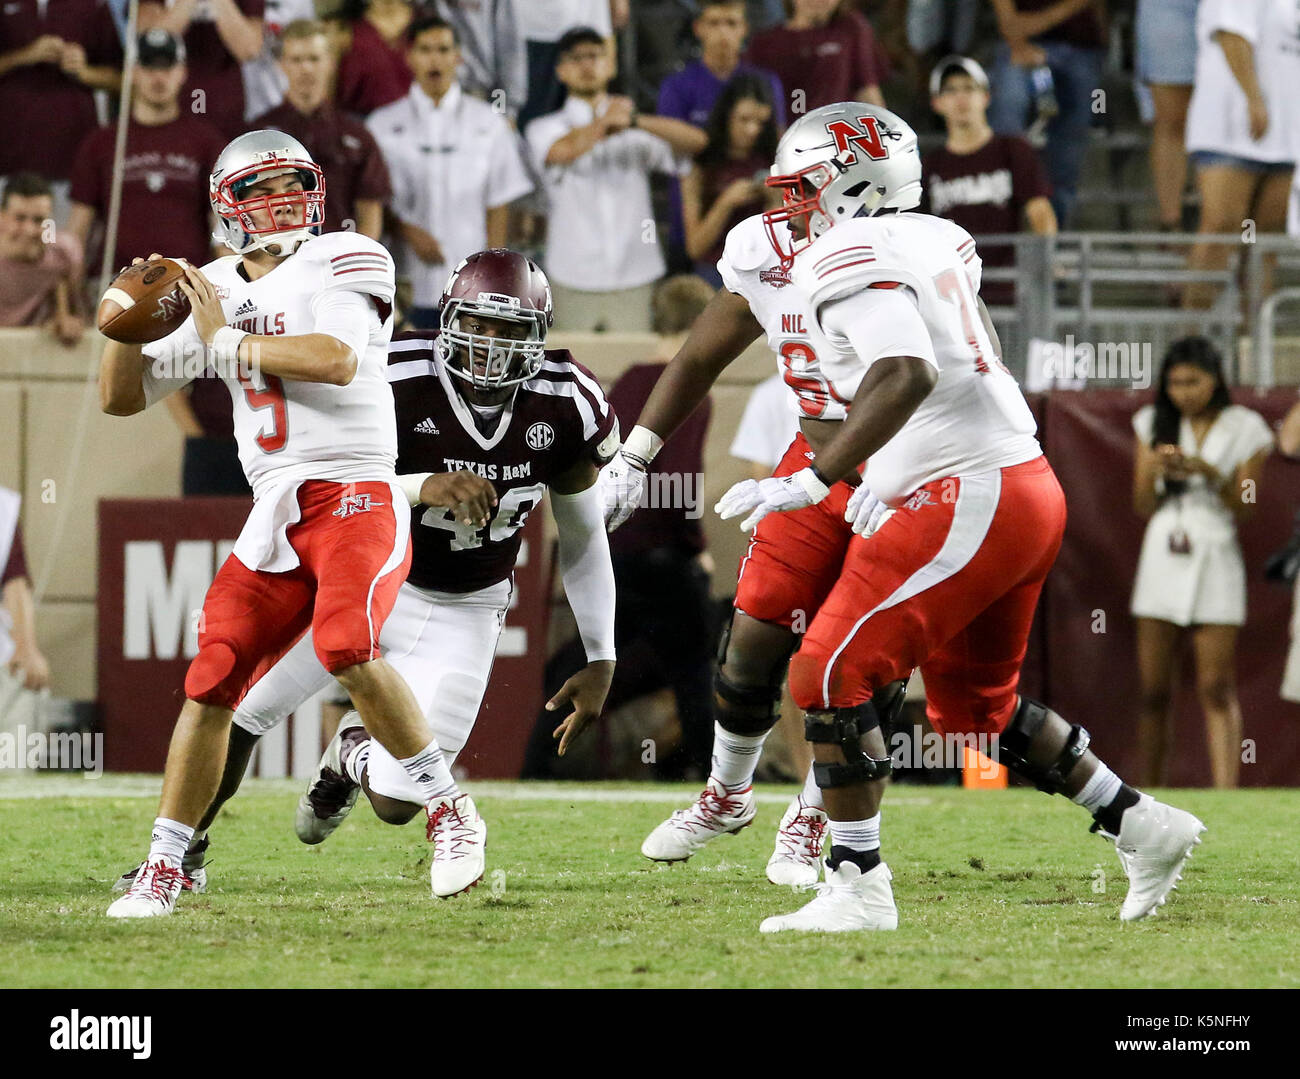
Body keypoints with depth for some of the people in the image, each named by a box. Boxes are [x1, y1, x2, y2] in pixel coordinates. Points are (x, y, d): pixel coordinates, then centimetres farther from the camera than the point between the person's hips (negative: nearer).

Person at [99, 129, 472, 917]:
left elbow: (338, 358, -21)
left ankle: (450, 809, -11)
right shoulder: (216, 293, 15)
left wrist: (226, 343, -11)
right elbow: (122, 398, 19)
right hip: (277, 516, 5)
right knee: (212, 680, -3)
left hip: (358, 495, -5)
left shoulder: (339, 262, -1)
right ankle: (164, 868, 7)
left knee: (347, 648, -28)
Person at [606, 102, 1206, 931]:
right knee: (977, 702, 24)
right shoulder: (935, 242, 15)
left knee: (833, 678, -7)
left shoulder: (851, 258, -12)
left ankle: (858, 887, -6)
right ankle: (1143, 826, 26)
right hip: (1027, 485, 10)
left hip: (966, 502, -10)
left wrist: (812, 483, -30)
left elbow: (908, 374, -27)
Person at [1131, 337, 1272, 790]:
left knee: (1216, 689, -10)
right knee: (1154, 691, 2)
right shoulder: (1152, 424, 9)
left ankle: (1225, 797, -16)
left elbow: (1243, 507, -1)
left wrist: (1211, 474, -17)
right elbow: (1143, 507, 9)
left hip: (1215, 561, -3)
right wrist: (1155, 470, -11)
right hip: (1161, 560, 3)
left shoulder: (1246, 429, 1)